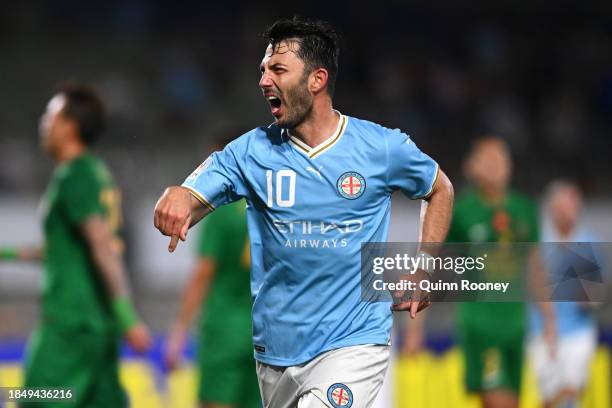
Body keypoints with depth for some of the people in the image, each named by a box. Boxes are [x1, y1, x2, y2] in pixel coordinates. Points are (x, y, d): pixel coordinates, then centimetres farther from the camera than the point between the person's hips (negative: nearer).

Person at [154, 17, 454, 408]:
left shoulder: (381, 148, -6)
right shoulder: (252, 151, -1)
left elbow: (440, 189, 12)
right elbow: (188, 205, -9)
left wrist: (425, 273, 2)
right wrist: (175, 199, -34)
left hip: (354, 342, -4)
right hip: (276, 347, 4)